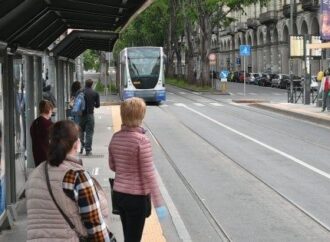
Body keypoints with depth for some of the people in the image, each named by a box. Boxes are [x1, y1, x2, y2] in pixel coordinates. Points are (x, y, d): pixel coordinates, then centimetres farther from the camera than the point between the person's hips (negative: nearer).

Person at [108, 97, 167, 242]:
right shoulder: (142, 140, -19)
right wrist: (158, 203, -14)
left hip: (118, 194, 6)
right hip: (137, 197, -6)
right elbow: (149, 175, -19)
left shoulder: (116, 137, 0)